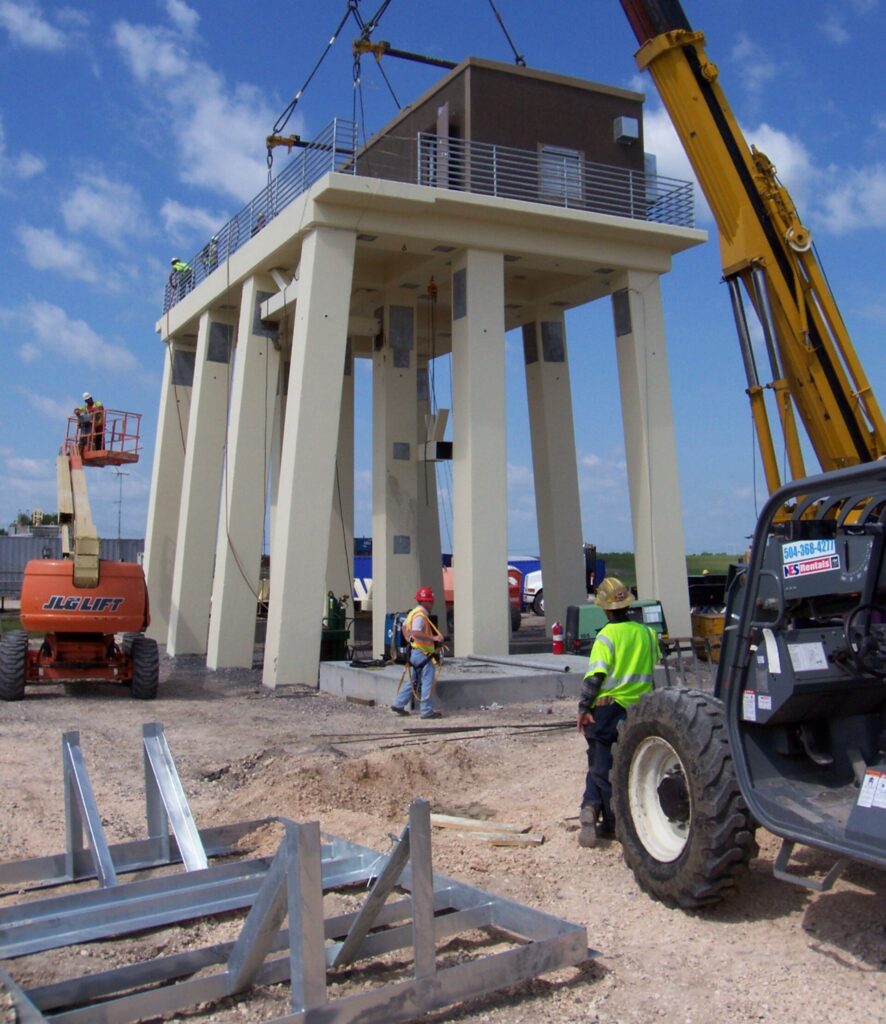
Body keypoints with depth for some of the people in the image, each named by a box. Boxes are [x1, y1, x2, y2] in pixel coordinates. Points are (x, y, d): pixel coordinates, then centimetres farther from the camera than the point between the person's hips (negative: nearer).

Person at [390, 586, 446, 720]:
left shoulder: (413, 613, 14)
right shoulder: (420, 616, -19)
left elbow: (404, 627, 27)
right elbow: (416, 633, -31)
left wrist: (410, 641, 26)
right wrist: (433, 638, -32)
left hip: (415, 651, 10)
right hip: (422, 654, -10)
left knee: (411, 680, 18)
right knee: (427, 682, -4)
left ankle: (398, 705, 21)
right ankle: (426, 711, -1)